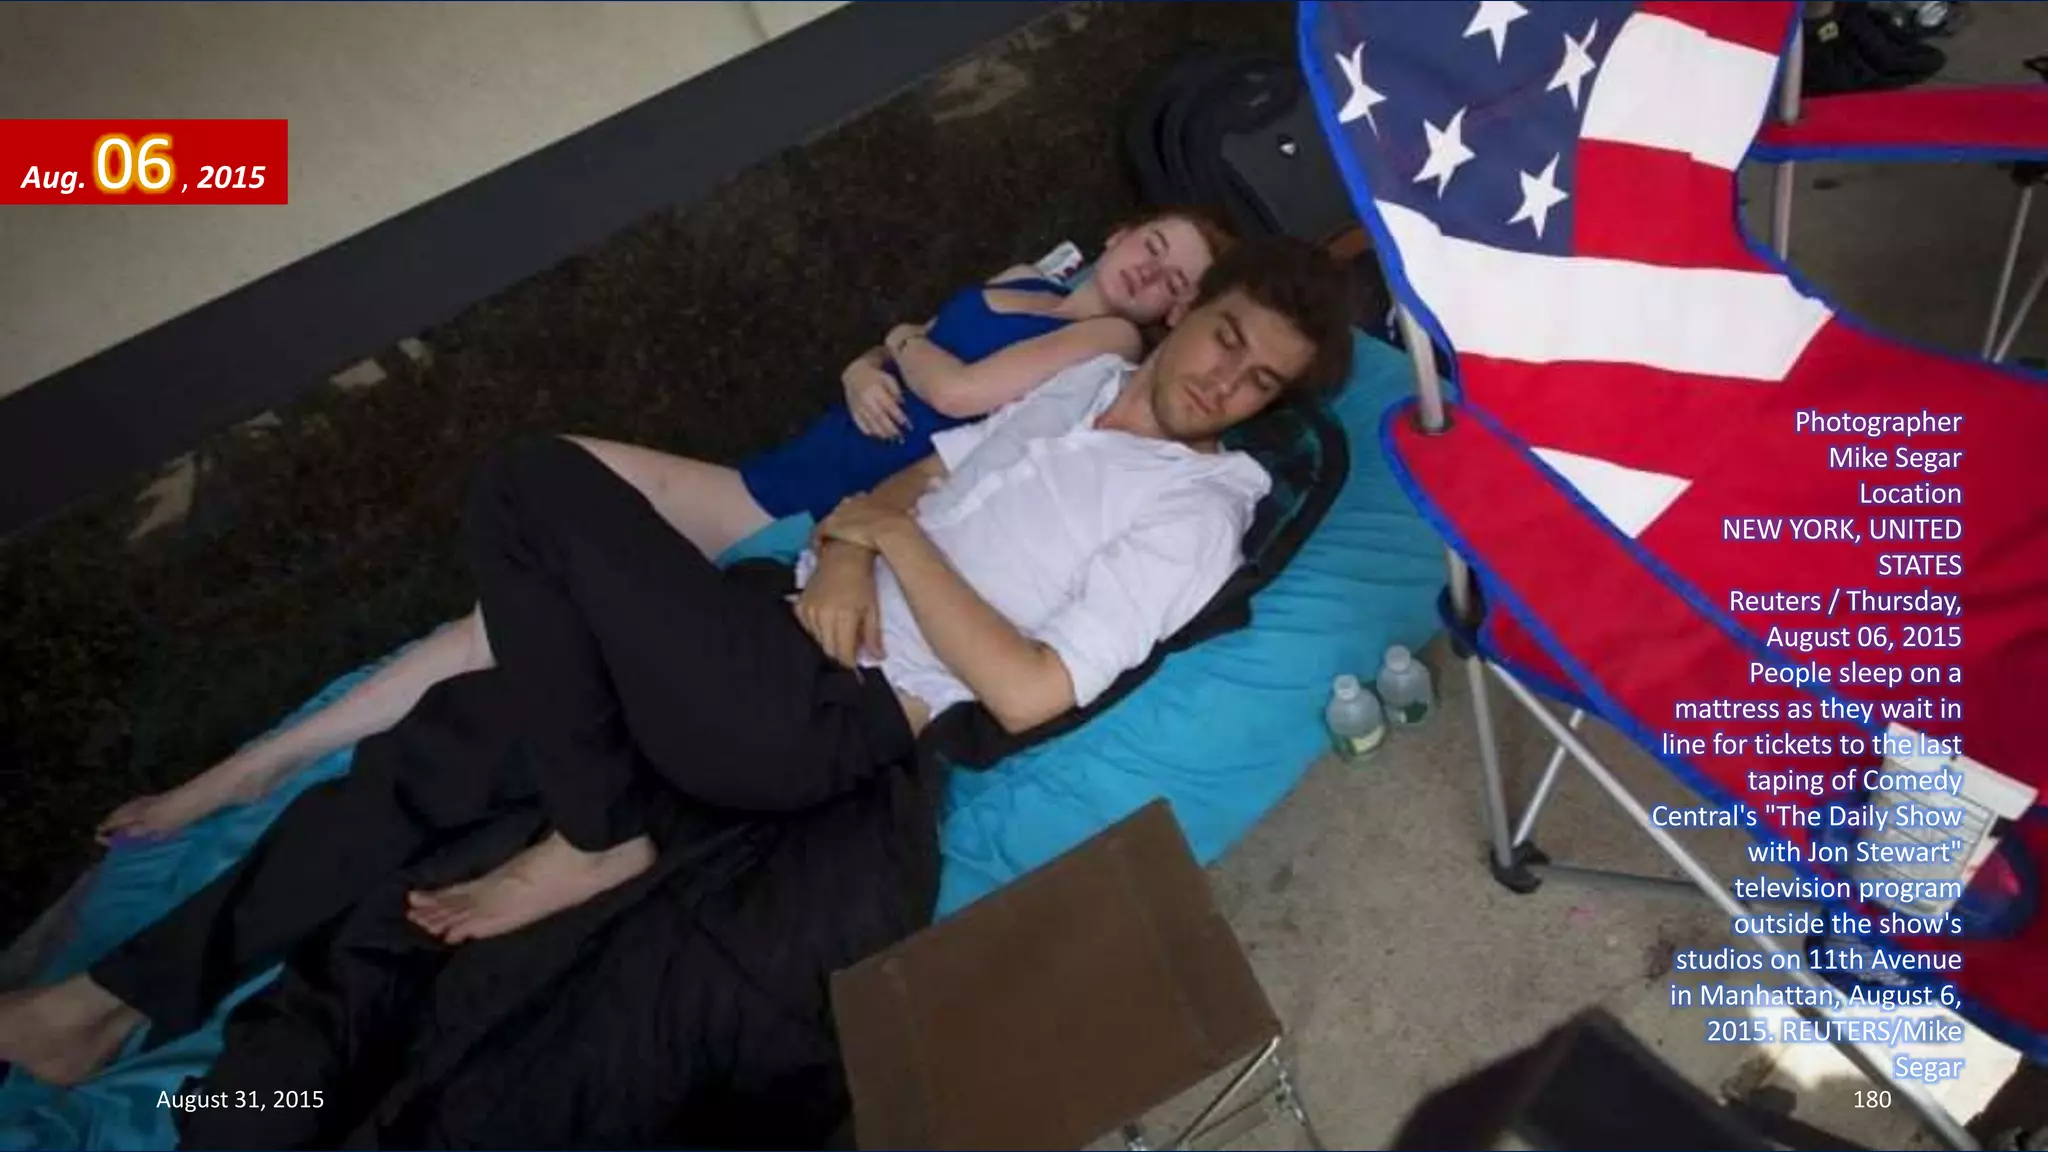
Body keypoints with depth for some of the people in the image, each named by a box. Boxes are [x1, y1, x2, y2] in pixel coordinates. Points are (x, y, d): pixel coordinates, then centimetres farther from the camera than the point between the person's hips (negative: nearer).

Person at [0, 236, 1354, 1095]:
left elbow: (1028, 693, -17)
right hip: (783, 653, 8)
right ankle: (121, 995, 24)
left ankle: (596, 836, -2)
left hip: (829, 720, -7)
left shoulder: (1199, 509, -6)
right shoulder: (1090, 378, 18)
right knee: (448, 739, 8)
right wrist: (845, 551, -2)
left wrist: (891, 536, -8)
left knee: (543, 483, -14)